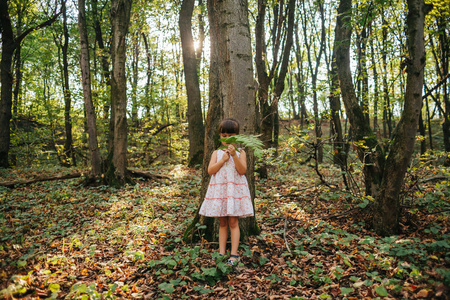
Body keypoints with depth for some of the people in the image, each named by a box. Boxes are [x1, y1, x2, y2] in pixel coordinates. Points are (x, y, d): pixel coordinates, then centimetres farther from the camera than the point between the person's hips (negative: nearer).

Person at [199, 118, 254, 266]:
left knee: (233, 222, -2)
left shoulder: (240, 152, 3)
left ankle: (234, 254, 2)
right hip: (219, 190, 3)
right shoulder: (216, 153, 8)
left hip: (235, 189, -2)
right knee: (222, 223, 9)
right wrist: (223, 159, -12)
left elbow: (242, 170, -11)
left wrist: (234, 155, -20)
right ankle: (221, 252, 15)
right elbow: (210, 170, -4)